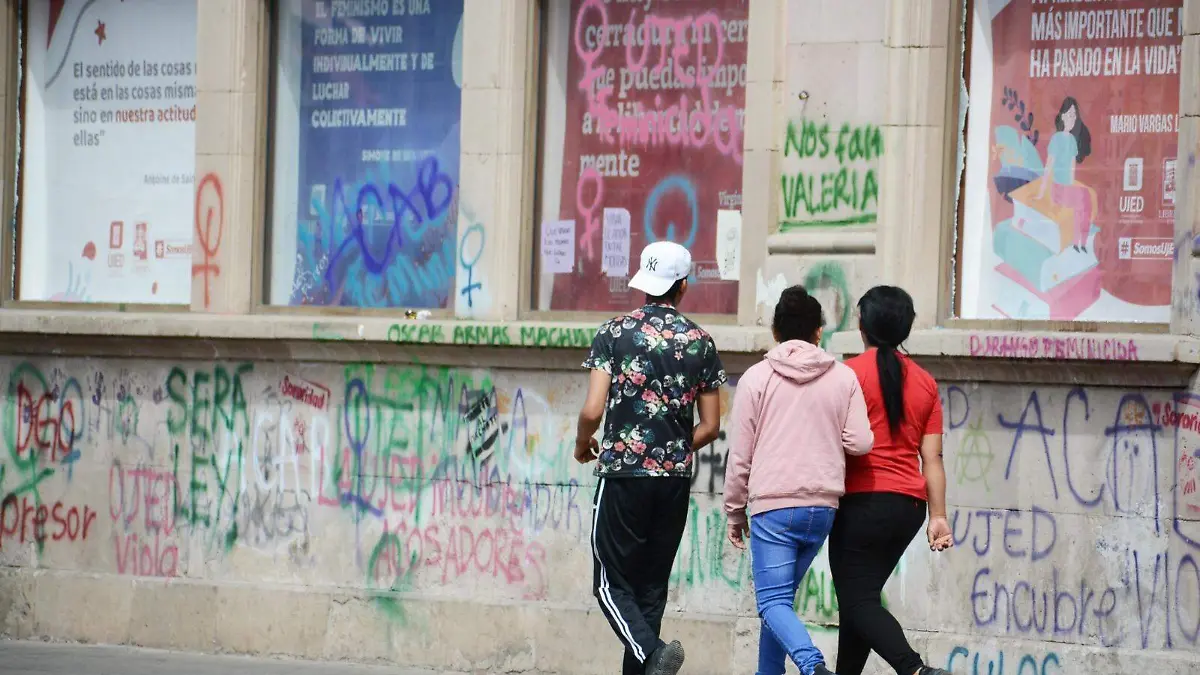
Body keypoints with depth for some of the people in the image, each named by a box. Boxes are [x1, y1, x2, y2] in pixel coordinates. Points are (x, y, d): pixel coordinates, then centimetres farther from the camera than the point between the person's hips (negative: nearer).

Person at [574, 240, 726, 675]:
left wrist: (583, 445, 11)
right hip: (675, 479, 3)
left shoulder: (615, 333, -4)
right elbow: (710, 427, 7)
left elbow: (593, 410, -10)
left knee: (612, 583, 1)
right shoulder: (700, 342, 5)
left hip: (623, 475, -3)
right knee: (652, 587, 10)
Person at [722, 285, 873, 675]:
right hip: (823, 506, 4)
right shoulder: (843, 378, 5)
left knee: (774, 600, -6)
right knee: (782, 595, 19)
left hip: (773, 505, -4)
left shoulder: (757, 378, -1)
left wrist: (735, 511, 10)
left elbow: (740, 453, 0)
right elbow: (861, 442, -1)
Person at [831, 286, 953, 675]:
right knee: (862, 595, 18)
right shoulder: (924, 383, 9)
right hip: (909, 504, 6)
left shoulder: (850, 373, -6)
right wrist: (938, 515, 7)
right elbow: (932, 457, 7)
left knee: (858, 599, -6)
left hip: (863, 500, -6)